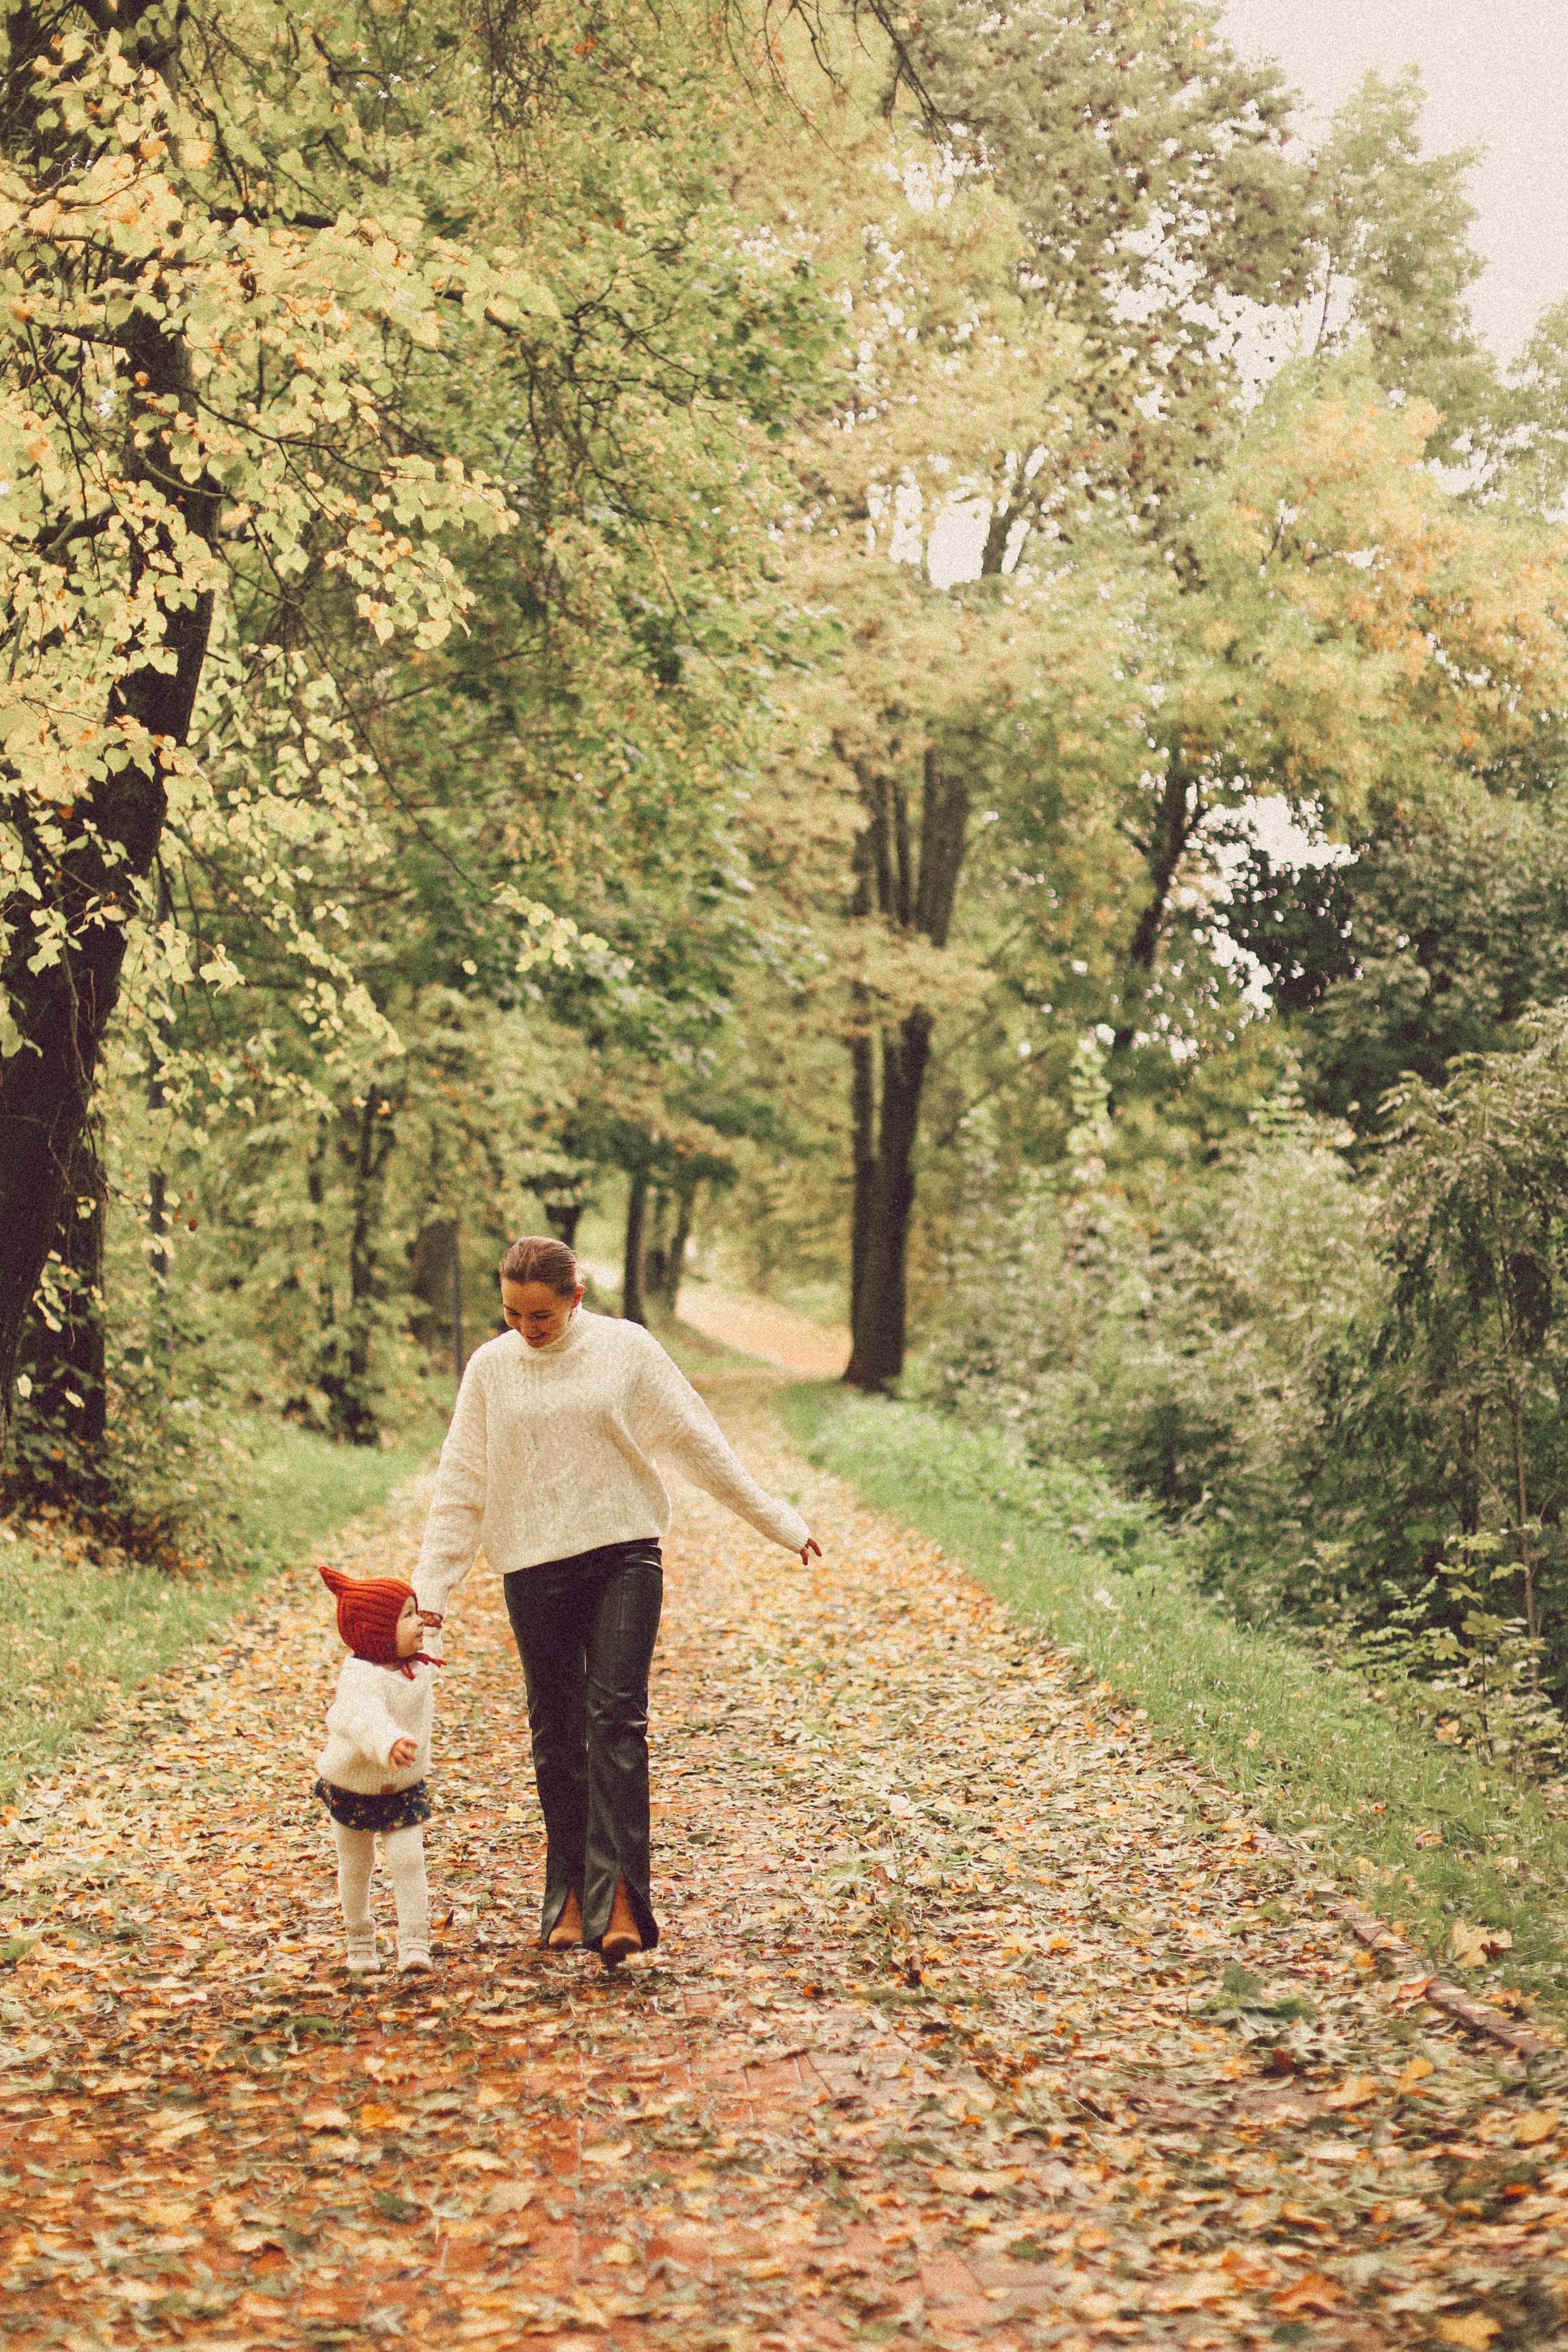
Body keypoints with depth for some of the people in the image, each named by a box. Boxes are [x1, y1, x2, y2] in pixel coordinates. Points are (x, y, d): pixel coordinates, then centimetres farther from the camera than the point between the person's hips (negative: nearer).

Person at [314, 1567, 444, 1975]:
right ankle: (360, 1943, 30)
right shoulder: (361, 1677, -32)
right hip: (351, 1788, -4)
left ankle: (415, 1945, -5)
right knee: (355, 1868, 13)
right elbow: (365, 1716, -53)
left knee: (408, 1861, -9)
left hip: (404, 1789, 4)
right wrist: (388, 1743, -69)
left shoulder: (419, 1667, -9)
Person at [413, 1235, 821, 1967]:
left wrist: (777, 1521, 8)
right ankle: (570, 1898, 15)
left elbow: (698, 1442, 5)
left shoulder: (626, 1349, -1)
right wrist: (430, 1586, 1)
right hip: (534, 1569, 2)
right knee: (556, 1734, 5)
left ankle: (620, 1898, -16)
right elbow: (462, 1485, 6)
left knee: (616, 1718, -13)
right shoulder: (490, 1368, 3)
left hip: (623, 1556, -2)